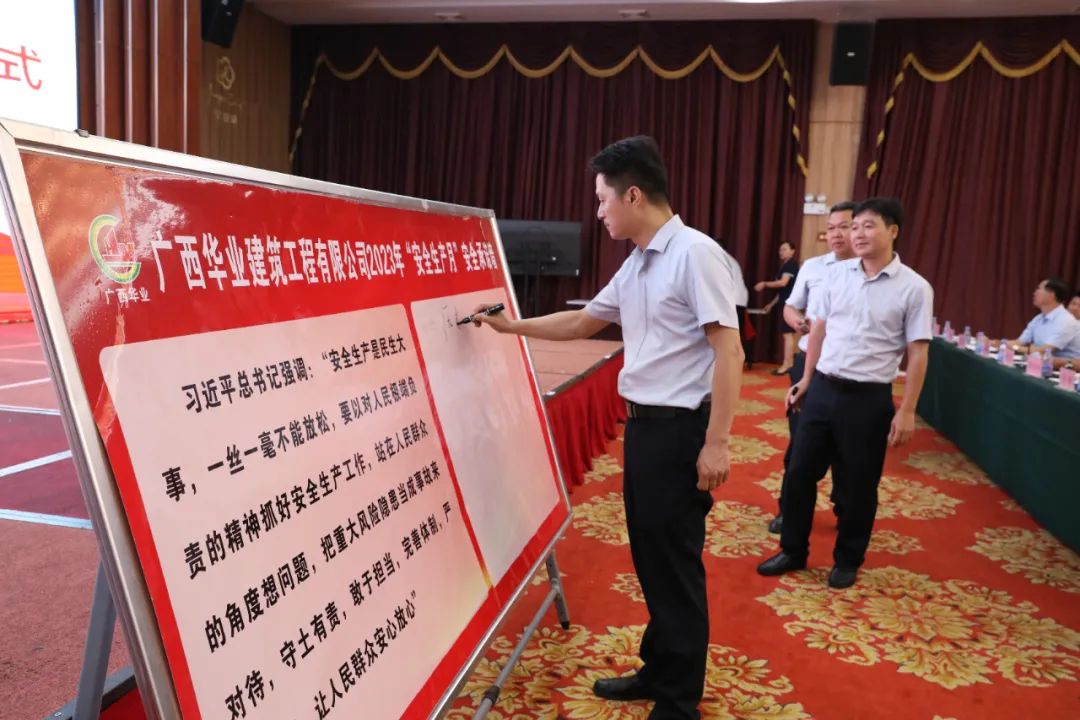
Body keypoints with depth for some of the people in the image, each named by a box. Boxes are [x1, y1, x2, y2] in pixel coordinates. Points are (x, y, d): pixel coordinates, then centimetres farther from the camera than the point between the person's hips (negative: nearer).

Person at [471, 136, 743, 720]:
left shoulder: (694, 254, -15)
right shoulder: (635, 267, 12)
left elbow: (728, 350, -19)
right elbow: (582, 323, 24)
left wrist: (716, 442, -21)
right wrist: (511, 326, 20)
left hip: (679, 429, -9)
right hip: (643, 425, 9)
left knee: (675, 563, 3)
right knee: (649, 556, 18)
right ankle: (659, 670, 36)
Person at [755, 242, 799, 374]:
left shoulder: (791, 264, -10)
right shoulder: (785, 266, 20)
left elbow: (783, 283, -22)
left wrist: (765, 284, -14)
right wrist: (772, 303, 23)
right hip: (786, 303, 10)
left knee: (788, 333, -12)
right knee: (789, 334, 11)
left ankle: (786, 365, -15)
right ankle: (790, 363, 14)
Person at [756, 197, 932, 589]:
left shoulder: (914, 288, -8)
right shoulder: (837, 273, 4)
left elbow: (918, 353, -7)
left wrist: (906, 411, -9)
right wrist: (805, 380, 12)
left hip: (868, 397, -4)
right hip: (823, 388, 4)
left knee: (858, 484, 9)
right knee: (800, 472, 10)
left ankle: (847, 560, 29)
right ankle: (793, 551, 27)